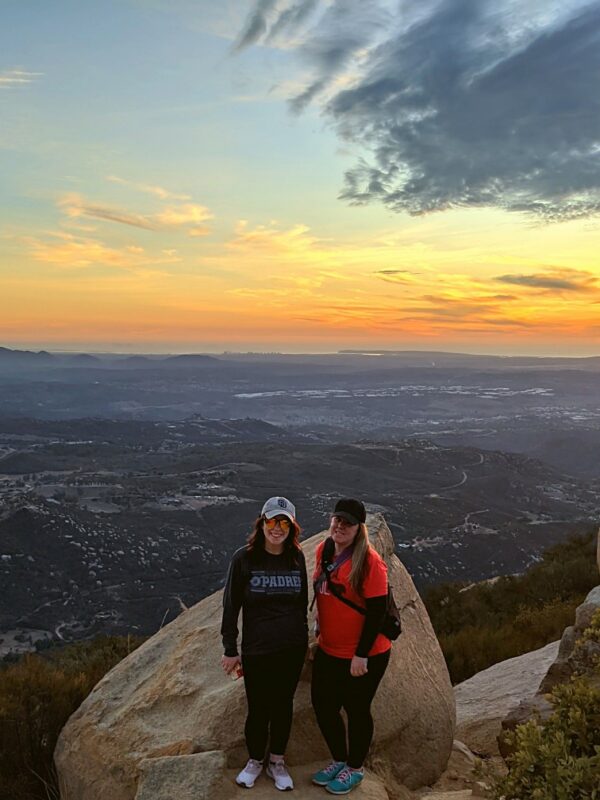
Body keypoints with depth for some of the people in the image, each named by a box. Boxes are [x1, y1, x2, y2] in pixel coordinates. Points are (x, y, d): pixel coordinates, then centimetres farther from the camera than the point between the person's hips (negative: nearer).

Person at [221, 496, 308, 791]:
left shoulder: (297, 558, -2)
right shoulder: (244, 558, -12)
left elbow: (303, 601, 9)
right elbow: (231, 606, -6)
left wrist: (302, 636, 12)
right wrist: (230, 650, -5)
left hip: (293, 649, 3)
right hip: (256, 651, -3)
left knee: (283, 705, 15)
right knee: (258, 708, 8)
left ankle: (277, 762, 36)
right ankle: (254, 761, 34)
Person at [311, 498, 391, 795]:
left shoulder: (369, 561, -21)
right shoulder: (324, 550, -1)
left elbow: (376, 611, -20)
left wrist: (361, 655, -18)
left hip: (364, 656, -7)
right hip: (328, 651, 7)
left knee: (356, 710, 12)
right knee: (323, 705, 17)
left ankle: (355, 768, 37)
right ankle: (339, 760, 42)